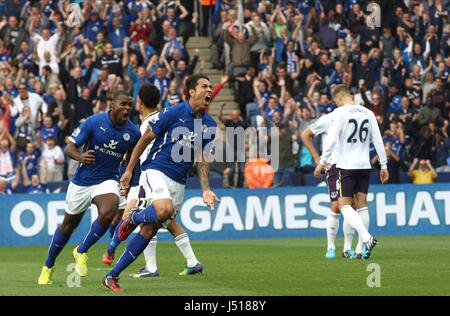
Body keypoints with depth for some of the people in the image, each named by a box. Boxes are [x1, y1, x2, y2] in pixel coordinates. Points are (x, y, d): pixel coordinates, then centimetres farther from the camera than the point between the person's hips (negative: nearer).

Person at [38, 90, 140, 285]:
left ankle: (82, 252, -6)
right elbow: (70, 148, -11)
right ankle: (48, 267, 34)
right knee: (69, 224, 12)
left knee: (108, 213, -30)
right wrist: (80, 157, -31)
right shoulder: (94, 122, -14)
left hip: (107, 181, 1)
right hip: (82, 180, -1)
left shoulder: (133, 132, -7)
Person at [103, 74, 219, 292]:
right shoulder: (174, 113, -8)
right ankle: (133, 219, -1)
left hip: (178, 183, 6)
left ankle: (112, 276, 8)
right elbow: (146, 138, -1)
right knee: (164, 210, -35)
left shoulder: (209, 125, 10)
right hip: (156, 170, -6)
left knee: (149, 231, 1)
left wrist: (206, 190, 5)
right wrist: (129, 170, -1)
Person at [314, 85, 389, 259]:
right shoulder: (368, 113, 8)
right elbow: (378, 140, 8)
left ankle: (366, 237, -22)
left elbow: (332, 140, -13)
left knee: (344, 206, -2)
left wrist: (322, 162, -6)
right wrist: (383, 165, 12)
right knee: (362, 205, 11)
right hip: (364, 166, 5)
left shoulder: (341, 112, -8)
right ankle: (364, 247, 5)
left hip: (346, 166, -5)